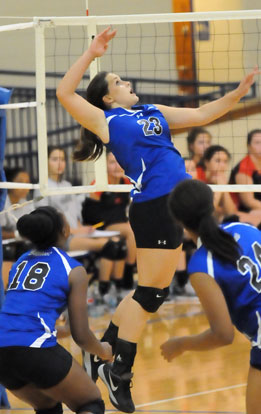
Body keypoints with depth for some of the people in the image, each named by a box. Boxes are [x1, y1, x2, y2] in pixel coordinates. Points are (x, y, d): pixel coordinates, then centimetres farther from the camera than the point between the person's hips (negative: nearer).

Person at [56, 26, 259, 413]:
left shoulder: (153, 113, 19)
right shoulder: (105, 120, 0)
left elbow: (201, 115, 21)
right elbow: (64, 93, -10)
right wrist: (91, 53, -11)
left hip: (176, 205, 8)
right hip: (154, 206, -8)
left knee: (152, 293, 13)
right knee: (150, 293, -4)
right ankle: (118, 373, 6)